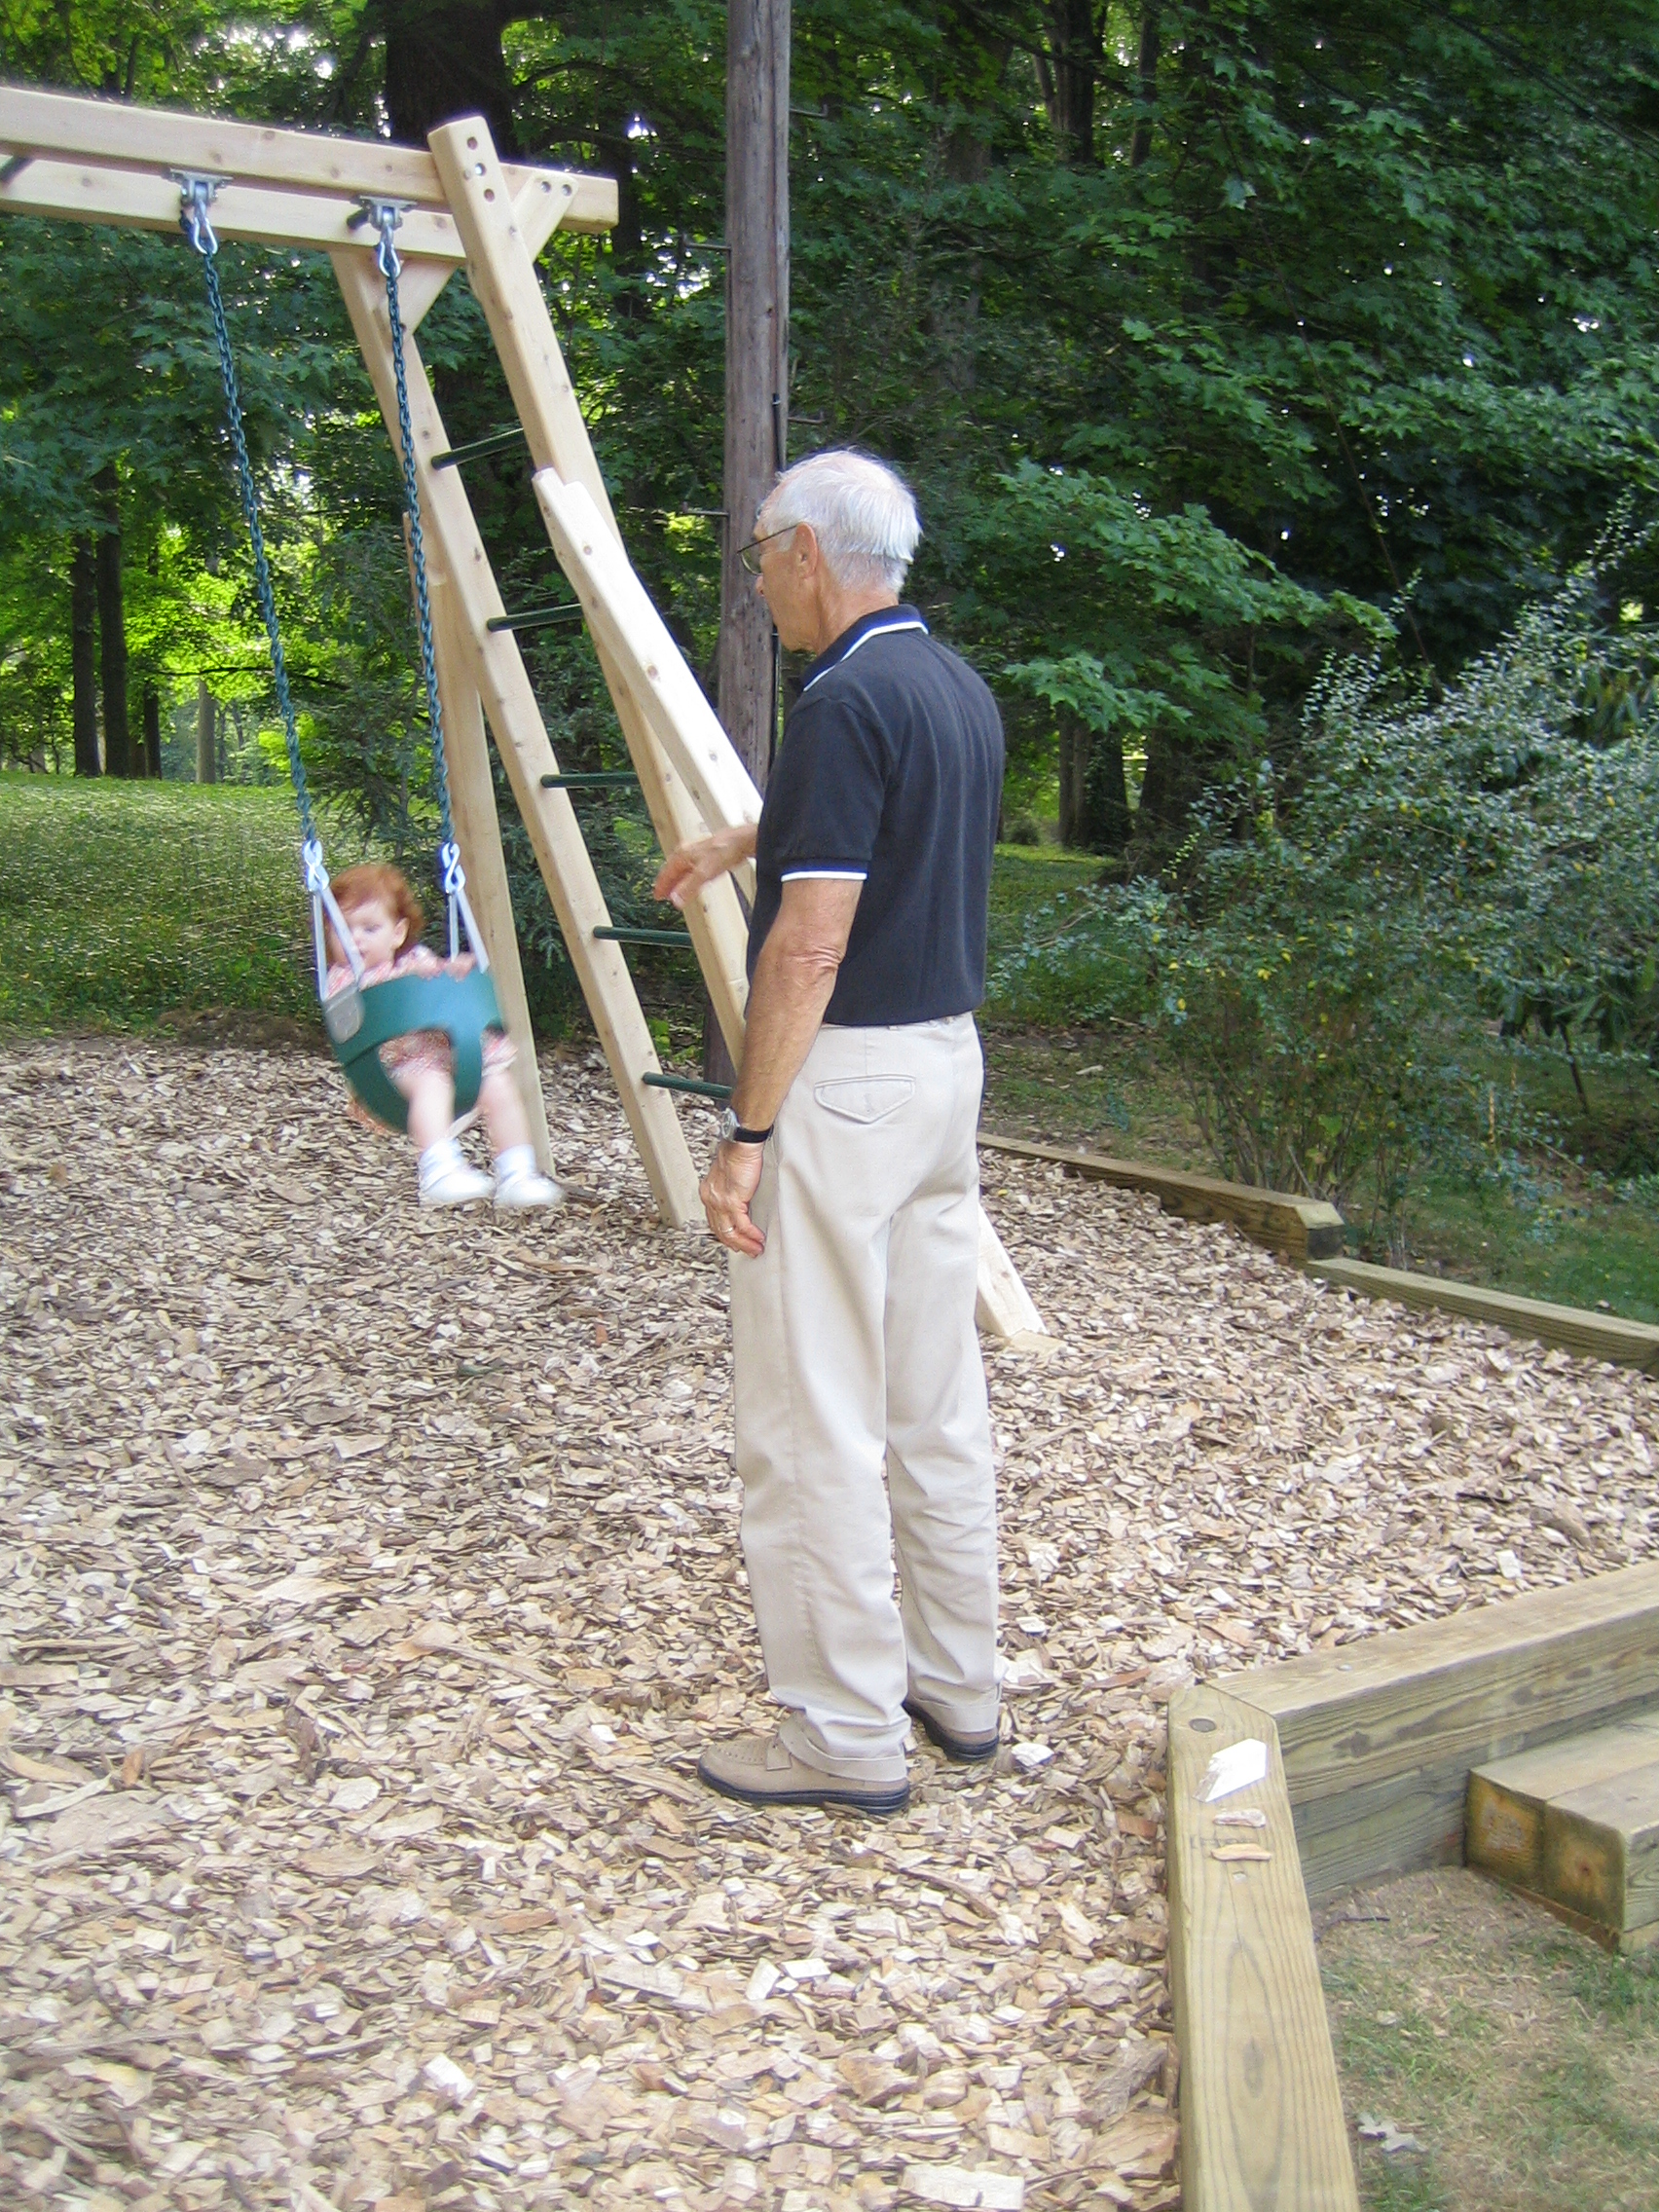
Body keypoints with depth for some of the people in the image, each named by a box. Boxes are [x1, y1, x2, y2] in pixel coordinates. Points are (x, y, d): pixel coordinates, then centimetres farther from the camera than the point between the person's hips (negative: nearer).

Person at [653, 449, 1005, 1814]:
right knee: (938, 1400, 16)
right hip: (948, 1058, 10)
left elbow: (810, 947, -21)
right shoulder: (961, 690, 11)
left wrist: (747, 1131, -17)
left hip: (843, 1078, -9)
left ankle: (848, 1734, 9)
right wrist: (739, 842, 46)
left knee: (813, 1419, -1)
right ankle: (957, 1685, 27)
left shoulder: (848, 698, -17)